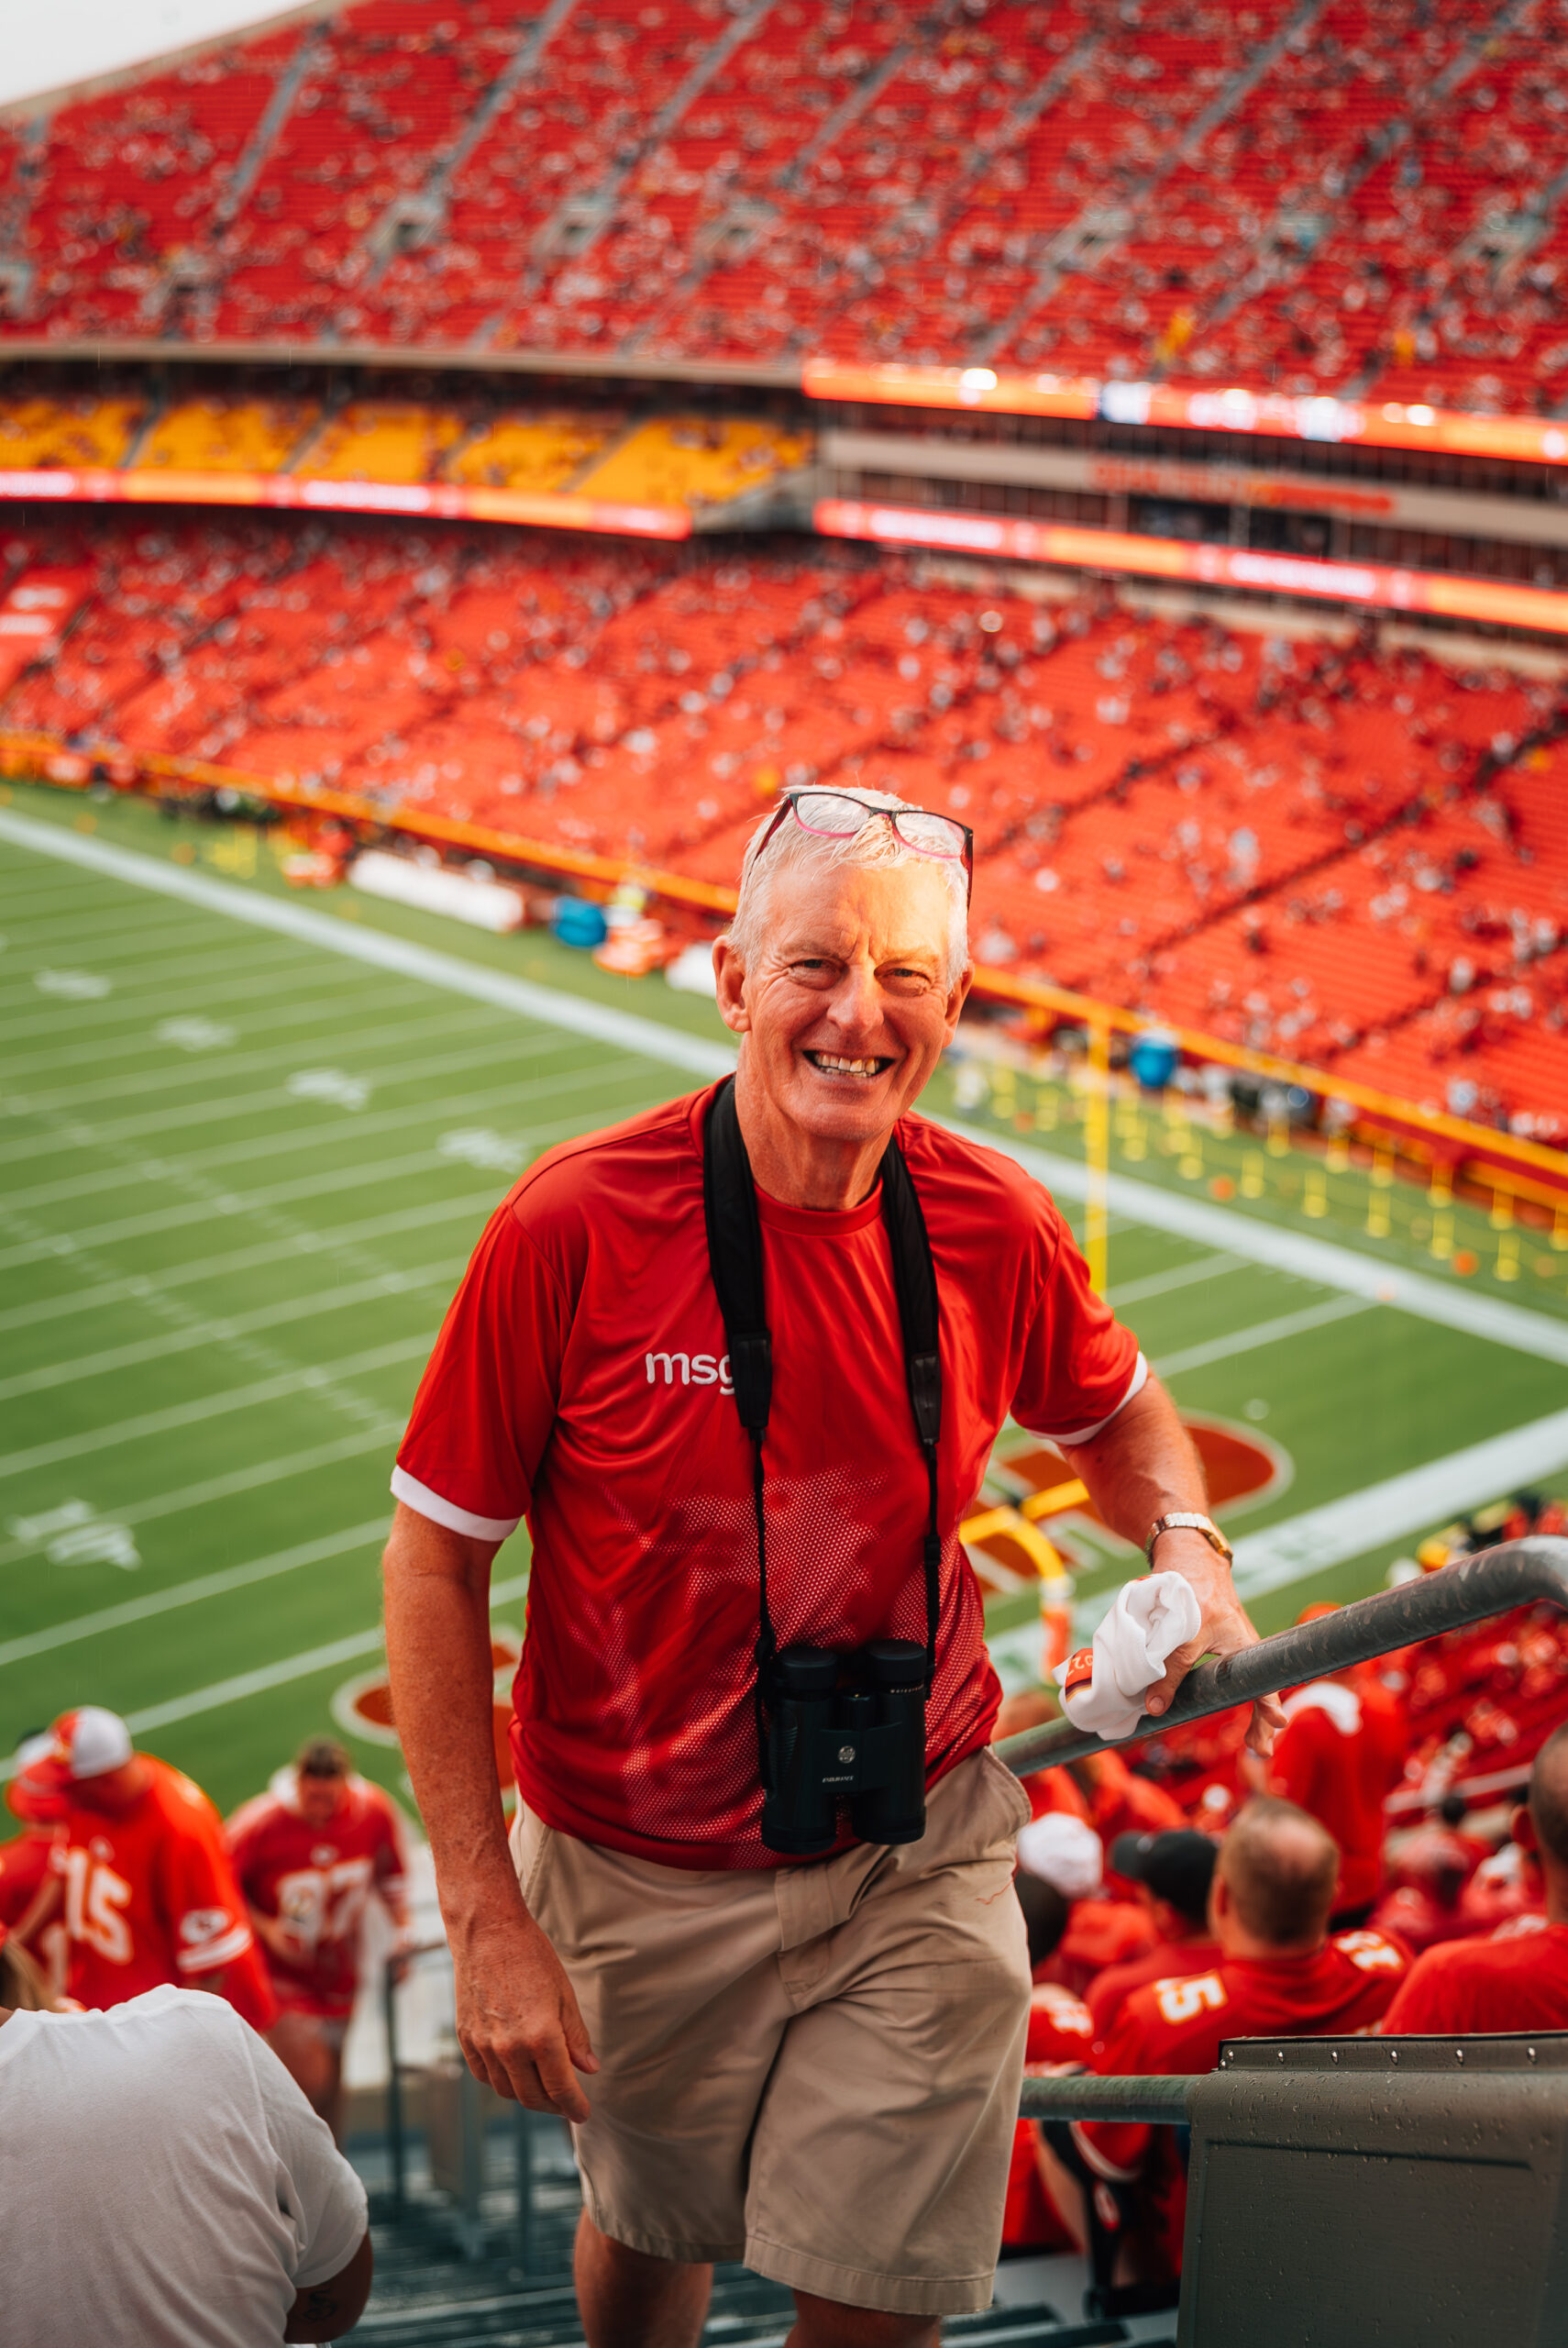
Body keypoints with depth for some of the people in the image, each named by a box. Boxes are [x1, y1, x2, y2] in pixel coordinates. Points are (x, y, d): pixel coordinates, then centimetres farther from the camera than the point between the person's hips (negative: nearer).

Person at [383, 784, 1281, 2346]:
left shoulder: (993, 1226, -10)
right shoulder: (573, 1225, -20)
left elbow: (1114, 1410, 12)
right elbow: (433, 1566, -13)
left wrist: (1186, 1548, -10)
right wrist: (484, 1917, -16)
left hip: (919, 1860, 2)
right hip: (639, 1875, -1)